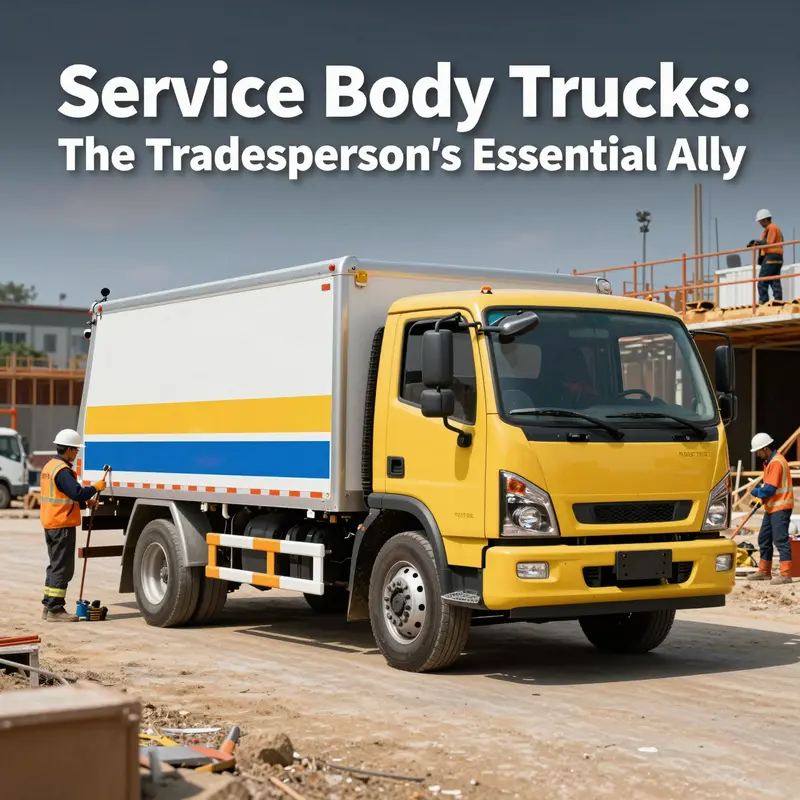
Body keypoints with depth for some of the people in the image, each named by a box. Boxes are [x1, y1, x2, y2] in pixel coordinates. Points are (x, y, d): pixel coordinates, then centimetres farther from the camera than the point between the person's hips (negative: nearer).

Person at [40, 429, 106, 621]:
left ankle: (48, 606, 22)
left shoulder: (49, 467, 15)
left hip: (50, 524, 10)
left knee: (56, 565, 17)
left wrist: (86, 503, 10)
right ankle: (55, 610, -3)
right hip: (63, 525, -10)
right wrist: (95, 488, -11)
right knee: (62, 568, -5)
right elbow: (77, 492, -27)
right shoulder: (63, 470, -18)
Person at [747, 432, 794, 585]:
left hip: (781, 507, -11)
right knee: (764, 539, 15)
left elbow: (770, 489, -22)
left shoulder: (776, 463, -19)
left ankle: (786, 574, -11)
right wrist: (760, 498, 5)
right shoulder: (769, 461, 15)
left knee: (781, 540, -11)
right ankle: (764, 572, 23)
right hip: (771, 507, 11)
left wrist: (755, 492, -5)